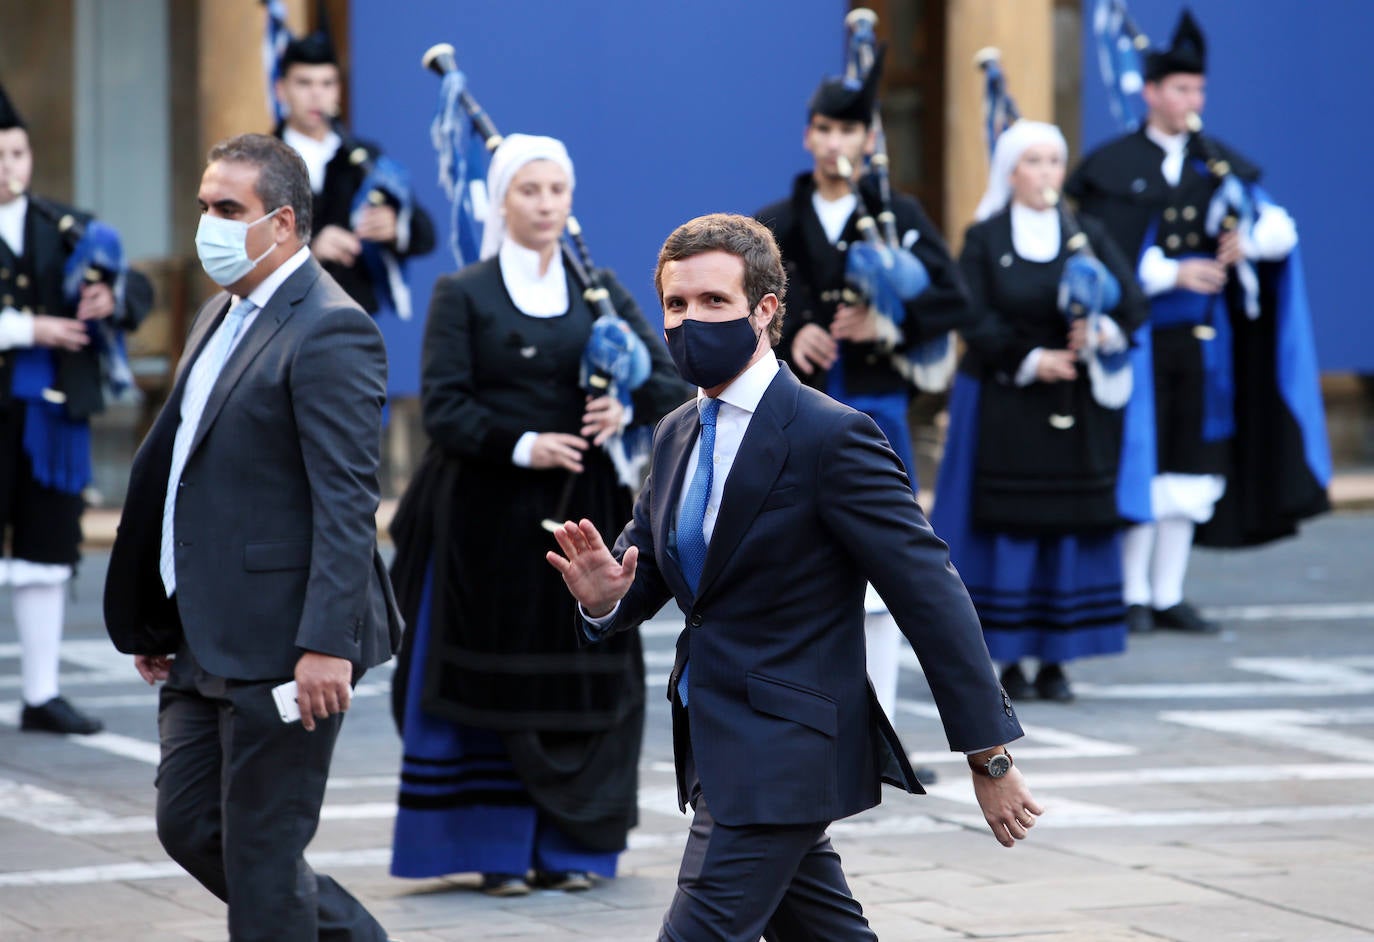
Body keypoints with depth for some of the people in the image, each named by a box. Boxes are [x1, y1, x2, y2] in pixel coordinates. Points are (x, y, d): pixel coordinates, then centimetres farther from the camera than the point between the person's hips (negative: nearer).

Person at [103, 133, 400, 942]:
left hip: (284, 644, -9)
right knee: (189, 826, 14)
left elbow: (348, 503, -20)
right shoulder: (223, 316, 15)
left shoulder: (331, 332, -15)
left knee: (261, 854, -2)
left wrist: (326, 643, -26)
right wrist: (155, 619, 18)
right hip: (207, 645, 9)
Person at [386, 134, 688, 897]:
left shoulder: (601, 291, 10)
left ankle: (568, 846, 8)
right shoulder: (463, 296, 1)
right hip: (489, 518, -3)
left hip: (582, 514, 3)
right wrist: (521, 445, -21)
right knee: (495, 679, -2)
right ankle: (497, 851, 4)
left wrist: (626, 408, -15)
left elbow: (669, 381, 6)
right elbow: (443, 408, -8)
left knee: (581, 679, 1)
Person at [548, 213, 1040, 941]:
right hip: (718, 745, 8)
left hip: (784, 754, -8)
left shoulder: (832, 437, -16)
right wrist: (604, 596, -10)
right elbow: (645, 561, 16)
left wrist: (988, 757, -16)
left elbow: (931, 594, -16)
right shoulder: (677, 435, 9)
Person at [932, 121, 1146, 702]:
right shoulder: (984, 239, 3)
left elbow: (1132, 300, -1)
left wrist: (1103, 330, -21)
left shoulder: (1087, 235, 10)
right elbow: (976, 321, -6)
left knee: (1069, 529, 0)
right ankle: (1008, 662, 1)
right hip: (1004, 407, -2)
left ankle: (1055, 663, 5)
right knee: (1008, 529, -5)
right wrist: (1031, 360, -18)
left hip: (1076, 412, 3)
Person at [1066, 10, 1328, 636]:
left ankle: (1169, 598, 12)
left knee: (1188, 467, 5)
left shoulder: (1220, 166, 10)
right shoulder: (1113, 167, -1)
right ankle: (1134, 597, 6)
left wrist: (1251, 239, -23)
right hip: (1138, 341, -4)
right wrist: (1173, 274, -18)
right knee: (1139, 463, -2)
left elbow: (1280, 226, 0)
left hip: (1201, 342, 4)